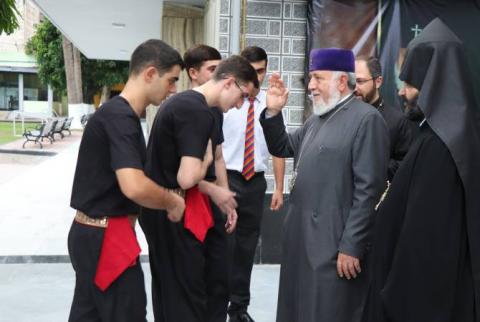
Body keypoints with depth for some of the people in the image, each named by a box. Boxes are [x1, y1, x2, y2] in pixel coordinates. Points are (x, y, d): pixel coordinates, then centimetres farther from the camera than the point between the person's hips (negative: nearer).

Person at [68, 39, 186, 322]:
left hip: (93, 234, 10)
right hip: (105, 237, -10)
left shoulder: (119, 113, 12)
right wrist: (173, 201, -15)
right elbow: (134, 187, -33)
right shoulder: (120, 116, -20)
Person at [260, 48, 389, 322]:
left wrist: (351, 246, -19)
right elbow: (282, 148, 22)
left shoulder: (367, 119, -13)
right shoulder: (318, 119, 14)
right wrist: (273, 112, 6)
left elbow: (368, 190, -18)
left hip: (334, 243, -8)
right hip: (302, 236, 8)